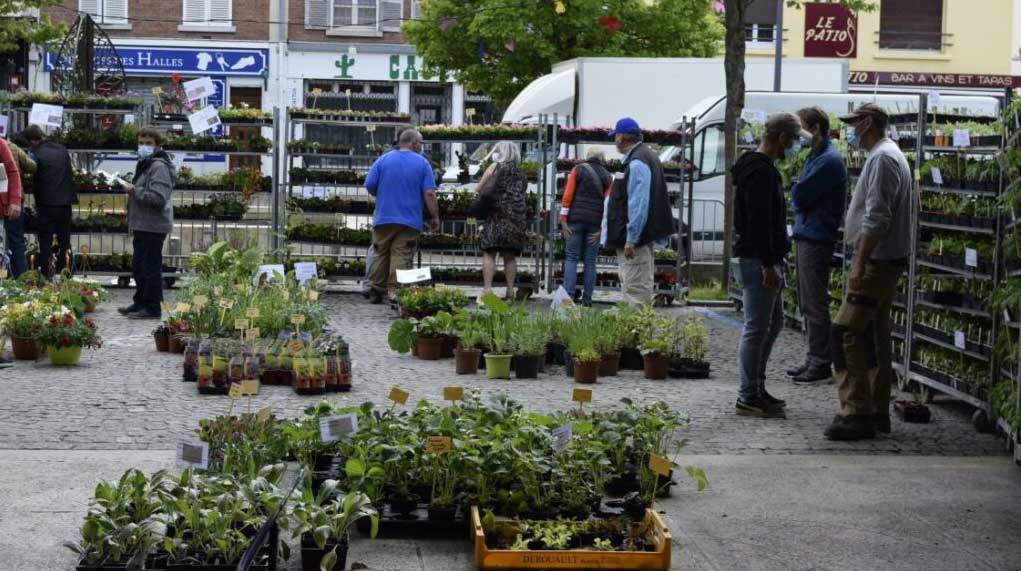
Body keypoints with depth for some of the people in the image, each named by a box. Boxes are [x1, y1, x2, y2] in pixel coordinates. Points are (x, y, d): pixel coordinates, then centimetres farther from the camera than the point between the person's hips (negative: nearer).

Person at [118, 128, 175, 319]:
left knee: (151, 267, -5)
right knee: (138, 266, 18)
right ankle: (140, 303, 29)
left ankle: (152, 308, 2)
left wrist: (134, 191, -17)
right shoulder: (144, 164, 18)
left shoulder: (159, 167, -16)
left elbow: (158, 198, -26)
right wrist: (133, 224, 25)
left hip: (153, 227, -11)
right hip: (142, 226, 11)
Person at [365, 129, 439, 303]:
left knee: (380, 256, 12)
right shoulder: (422, 163, 0)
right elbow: (429, 193, -7)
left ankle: (377, 292, 16)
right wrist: (435, 217, 0)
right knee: (401, 257, -2)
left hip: (383, 218, 2)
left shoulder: (383, 159, 4)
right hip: (409, 221, -2)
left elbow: (369, 186, 2)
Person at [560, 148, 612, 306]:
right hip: (595, 223, 1)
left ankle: (568, 294, -12)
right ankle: (587, 298, 4)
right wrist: (602, 228, 2)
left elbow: (568, 196, -3)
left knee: (571, 258, 0)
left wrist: (563, 220, -3)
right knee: (590, 261, 6)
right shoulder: (608, 177, 8)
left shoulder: (578, 170, 4)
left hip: (576, 220, -1)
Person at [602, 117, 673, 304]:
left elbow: (638, 204, -23)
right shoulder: (647, 156, 16)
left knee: (635, 289, -10)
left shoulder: (637, 163, -17)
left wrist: (631, 239, -23)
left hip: (636, 239, -11)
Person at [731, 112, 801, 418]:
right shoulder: (761, 172, -17)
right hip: (758, 261, -11)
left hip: (764, 259, 11)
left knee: (773, 323, 18)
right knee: (757, 329, -6)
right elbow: (759, 222, -23)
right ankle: (748, 398, 0)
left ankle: (757, 389, 24)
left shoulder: (759, 167, 16)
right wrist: (768, 265, -23)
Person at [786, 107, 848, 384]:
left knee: (815, 304, -5)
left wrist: (794, 188, 1)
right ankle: (814, 359, 21)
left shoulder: (829, 161, -16)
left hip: (816, 239, -10)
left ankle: (821, 363, 0)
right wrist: (798, 191, -2)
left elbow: (800, 196, -18)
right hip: (806, 236, 10)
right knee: (807, 304, 14)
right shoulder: (816, 156, 17)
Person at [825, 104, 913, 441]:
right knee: (876, 335, 13)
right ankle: (877, 411, 17)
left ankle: (857, 412, -16)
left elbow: (876, 218, -22)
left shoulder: (881, 158, -13)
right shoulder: (893, 155, 19)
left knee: (846, 333, -13)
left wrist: (860, 263, -24)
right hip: (889, 261, 11)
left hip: (875, 261, -11)